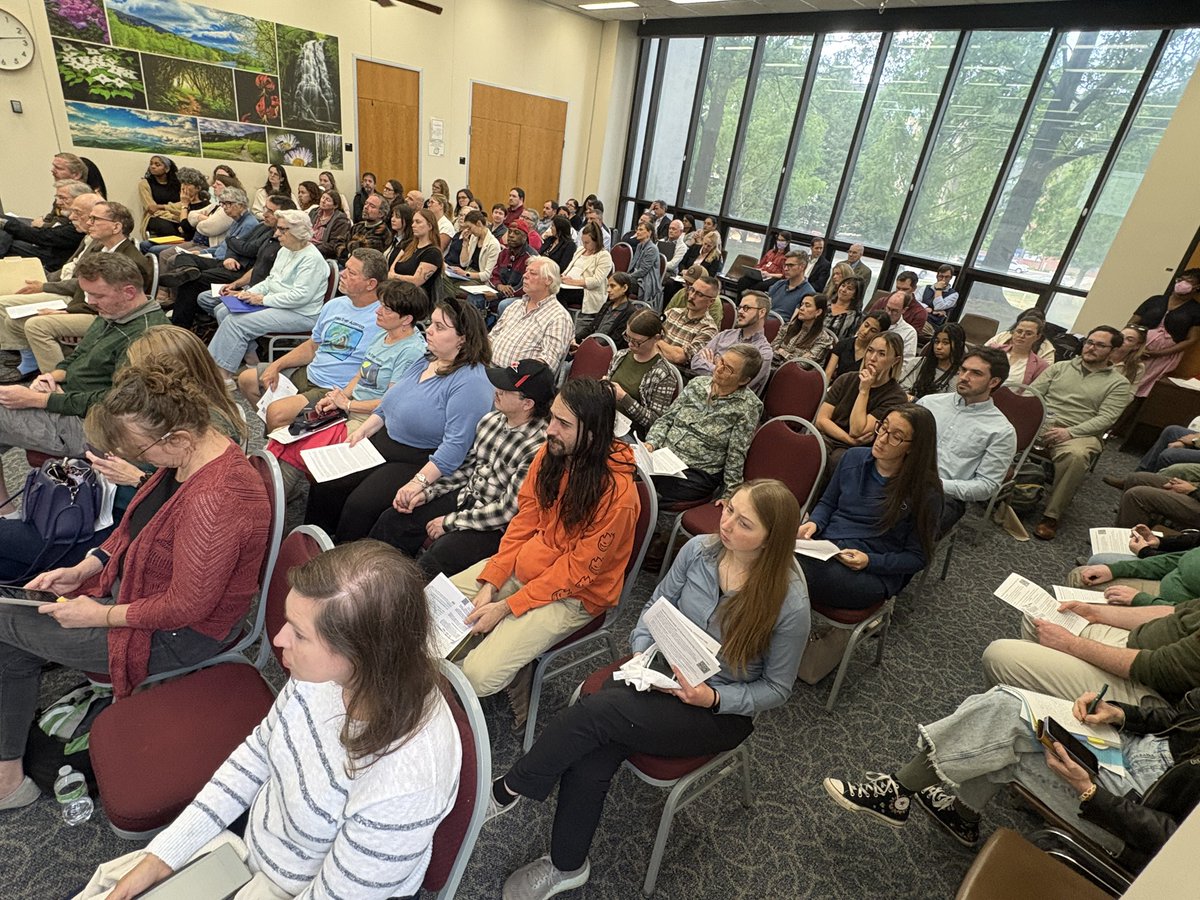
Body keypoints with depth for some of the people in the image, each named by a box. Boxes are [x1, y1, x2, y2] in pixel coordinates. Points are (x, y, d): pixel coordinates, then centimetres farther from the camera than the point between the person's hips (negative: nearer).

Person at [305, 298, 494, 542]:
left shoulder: (471, 382, -20)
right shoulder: (424, 363, 10)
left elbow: (456, 445, -27)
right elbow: (388, 406, 21)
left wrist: (419, 482, -30)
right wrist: (363, 431, 7)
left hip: (422, 463, -9)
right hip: (381, 444, 9)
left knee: (359, 505, -22)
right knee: (325, 485, -1)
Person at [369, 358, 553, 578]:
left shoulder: (539, 447, -25)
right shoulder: (490, 420, 1)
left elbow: (508, 510, -22)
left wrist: (450, 522, -14)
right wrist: (427, 491, 0)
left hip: (495, 526, -8)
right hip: (465, 497, 8)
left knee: (434, 561, -25)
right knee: (392, 519, 2)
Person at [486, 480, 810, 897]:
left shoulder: (789, 602, -21)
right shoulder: (699, 550, -10)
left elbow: (776, 688, -7)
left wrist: (713, 698, -21)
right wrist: (641, 656, -11)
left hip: (721, 712, -4)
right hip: (662, 675, 4)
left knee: (595, 711, -25)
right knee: (589, 758, -20)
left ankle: (508, 790, 0)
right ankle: (567, 866, 8)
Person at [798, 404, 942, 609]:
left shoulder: (925, 492, -6)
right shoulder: (853, 457, 7)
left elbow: (917, 557, 0)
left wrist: (870, 561, -15)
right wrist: (814, 523, -4)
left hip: (875, 573, -4)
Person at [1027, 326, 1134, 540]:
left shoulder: (1118, 384, 11)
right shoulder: (1060, 367, 20)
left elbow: (1105, 419, -2)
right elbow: (1032, 392, 12)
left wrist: (1070, 432, -18)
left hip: (1079, 433, -2)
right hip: (1040, 423, 3)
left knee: (1076, 455, -38)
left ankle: (1051, 516, -28)